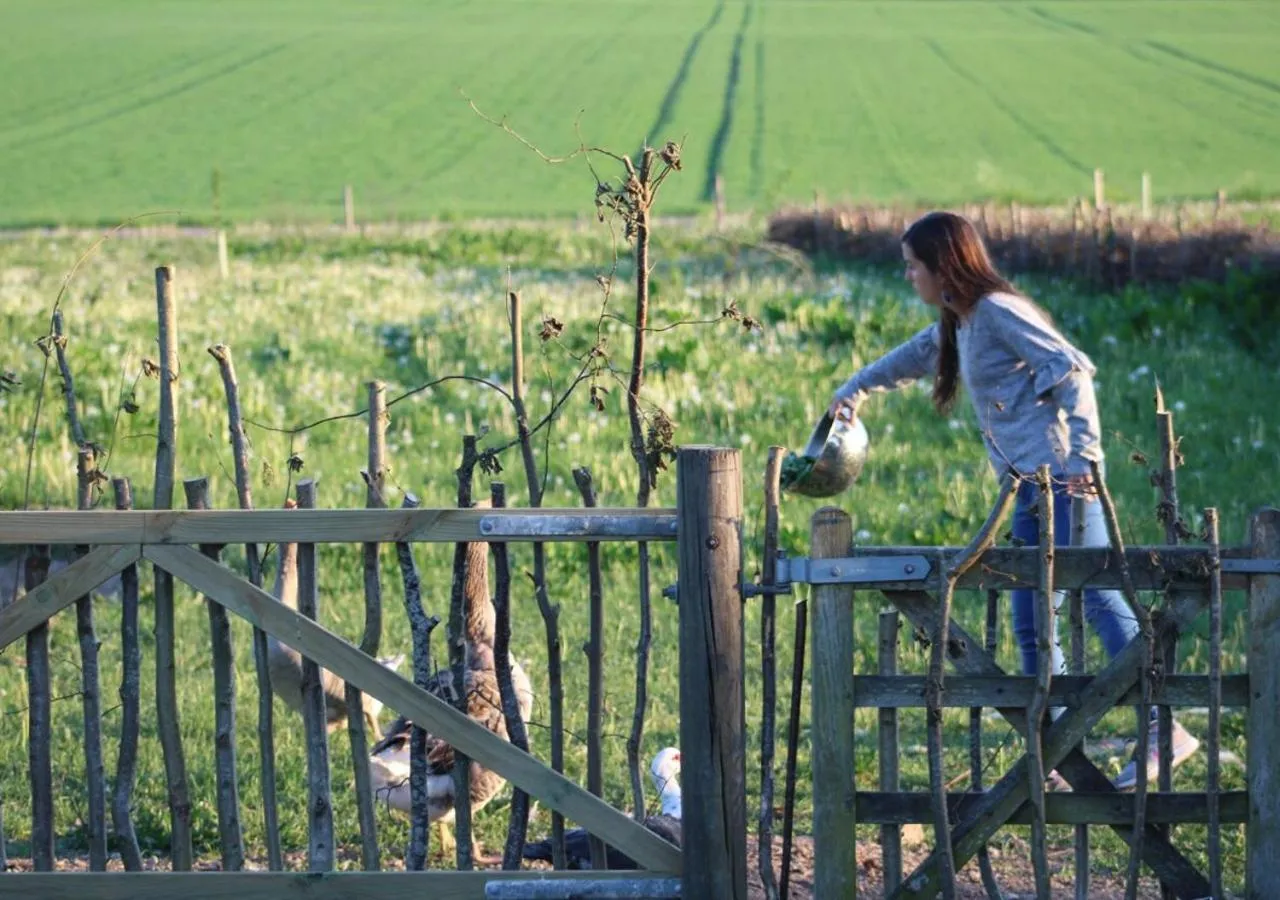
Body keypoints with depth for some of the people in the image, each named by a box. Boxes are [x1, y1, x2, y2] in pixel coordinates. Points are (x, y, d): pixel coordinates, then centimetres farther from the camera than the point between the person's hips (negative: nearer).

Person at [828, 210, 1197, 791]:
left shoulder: (997, 311, -9)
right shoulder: (957, 324, 19)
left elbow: (1073, 371, -18)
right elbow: (912, 357, 42)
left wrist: (1082, 457, -24)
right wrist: (856, 388, 48)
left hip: (1061, 479, -10)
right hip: (1030, 487, 10)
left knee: (1098, 600, -14)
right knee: (1031, 626, 6)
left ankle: (1163, 730, -14)